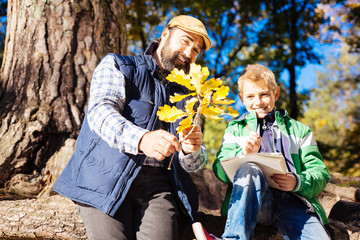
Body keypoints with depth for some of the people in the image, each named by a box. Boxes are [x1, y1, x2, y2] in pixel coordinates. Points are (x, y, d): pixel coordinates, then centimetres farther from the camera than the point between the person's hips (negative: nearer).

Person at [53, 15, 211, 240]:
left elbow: (196, 162, 15)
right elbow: (100, 111, -10)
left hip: (157, 183, 3)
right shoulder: (117, 65, 10)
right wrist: (142, 139, -29)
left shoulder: (184, 99, 22)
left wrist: (192, 150, -10)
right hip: (105, 179, -2)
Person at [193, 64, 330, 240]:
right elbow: (220, 171, 6)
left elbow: (321, 174, 14)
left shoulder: (299, 130, 22)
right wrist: (243, 155, -15)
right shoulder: (235, 129, 21)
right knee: (249, 169, -34)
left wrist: (298, 182, -9)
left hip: (290, 201, 1)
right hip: (255, 201, -1)